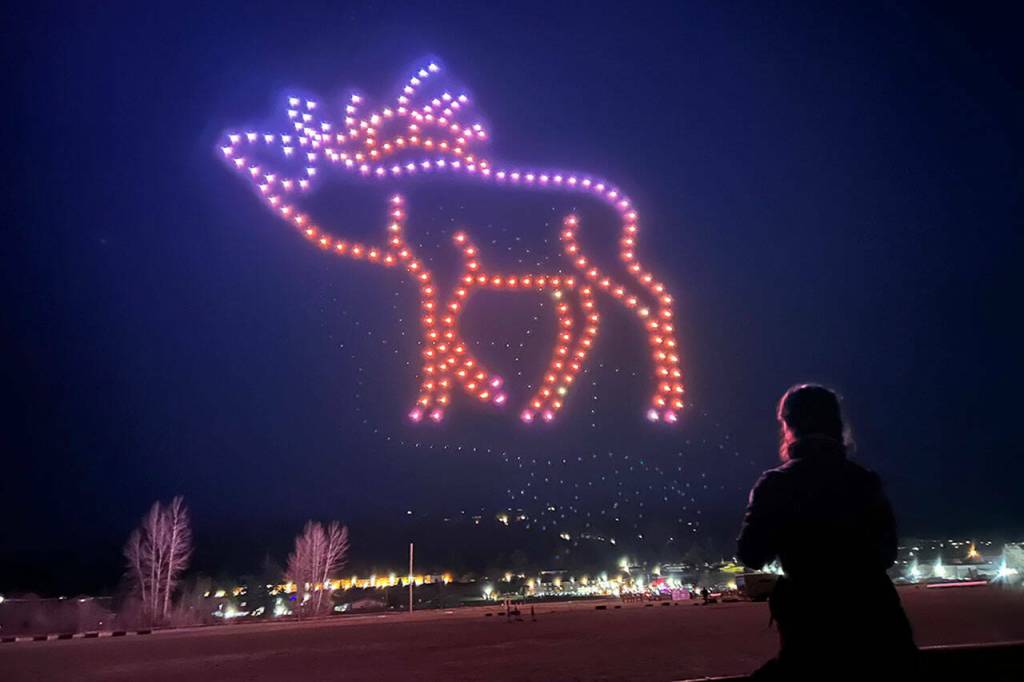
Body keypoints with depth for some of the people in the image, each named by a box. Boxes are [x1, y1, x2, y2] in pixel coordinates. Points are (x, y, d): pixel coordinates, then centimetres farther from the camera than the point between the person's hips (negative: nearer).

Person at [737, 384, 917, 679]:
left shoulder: (777, 484, -10)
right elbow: (886, 553, 15)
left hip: (817, 636, -5)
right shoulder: (867, 480, 4)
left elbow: (751, 555, -4)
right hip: (879, 628, 5)